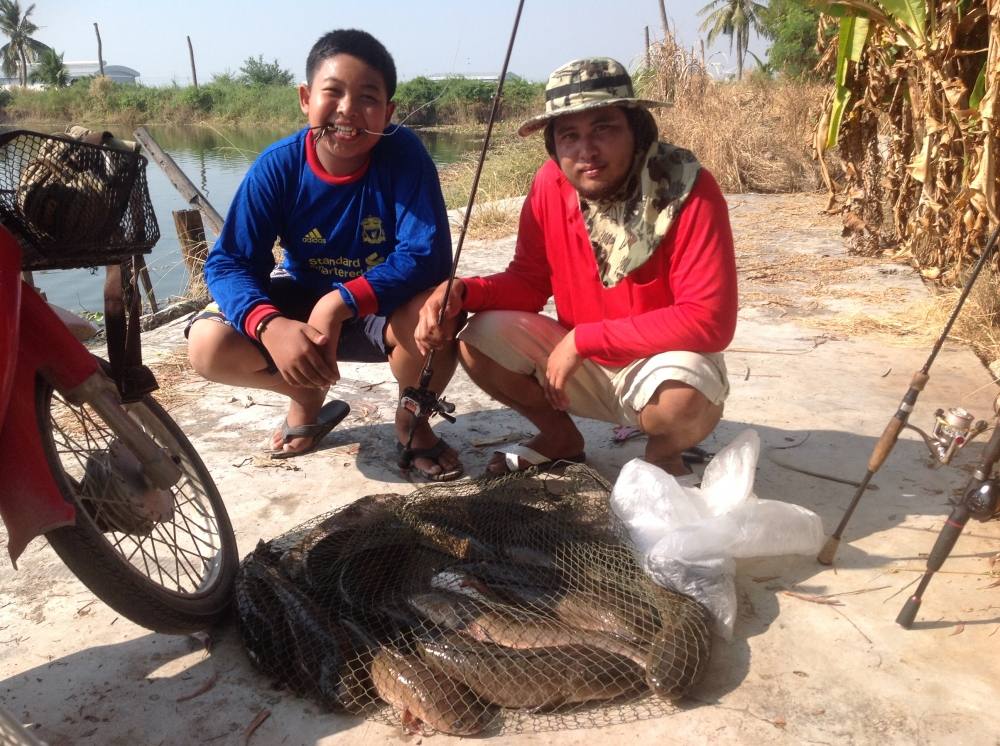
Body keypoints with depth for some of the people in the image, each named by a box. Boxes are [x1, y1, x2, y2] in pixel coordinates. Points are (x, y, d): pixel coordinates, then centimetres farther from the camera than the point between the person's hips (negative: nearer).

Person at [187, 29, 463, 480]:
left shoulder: (404, 155, -22)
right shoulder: (278, 166, -17)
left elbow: (427, 255, -28)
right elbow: (228, 261, -17)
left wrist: (340, 303, -39)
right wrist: (270, 325, -39)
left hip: (384, 306, -2)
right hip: (303, 301, 2)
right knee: (208, 345, -21)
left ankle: (412, 422, 0)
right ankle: (308, 398, 12)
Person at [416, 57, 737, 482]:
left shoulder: (690, 192, -24)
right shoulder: (550, 184, -10)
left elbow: (708, 321, -28)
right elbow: (528, 281, -1)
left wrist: (582, 340, -27)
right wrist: (463, 292, -23)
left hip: (666, 363, -4)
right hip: (583, 365, 4)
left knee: (682, 401, -37)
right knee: (479, 341, -14)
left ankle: (663, 455, 1)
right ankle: (560, 437, 11)